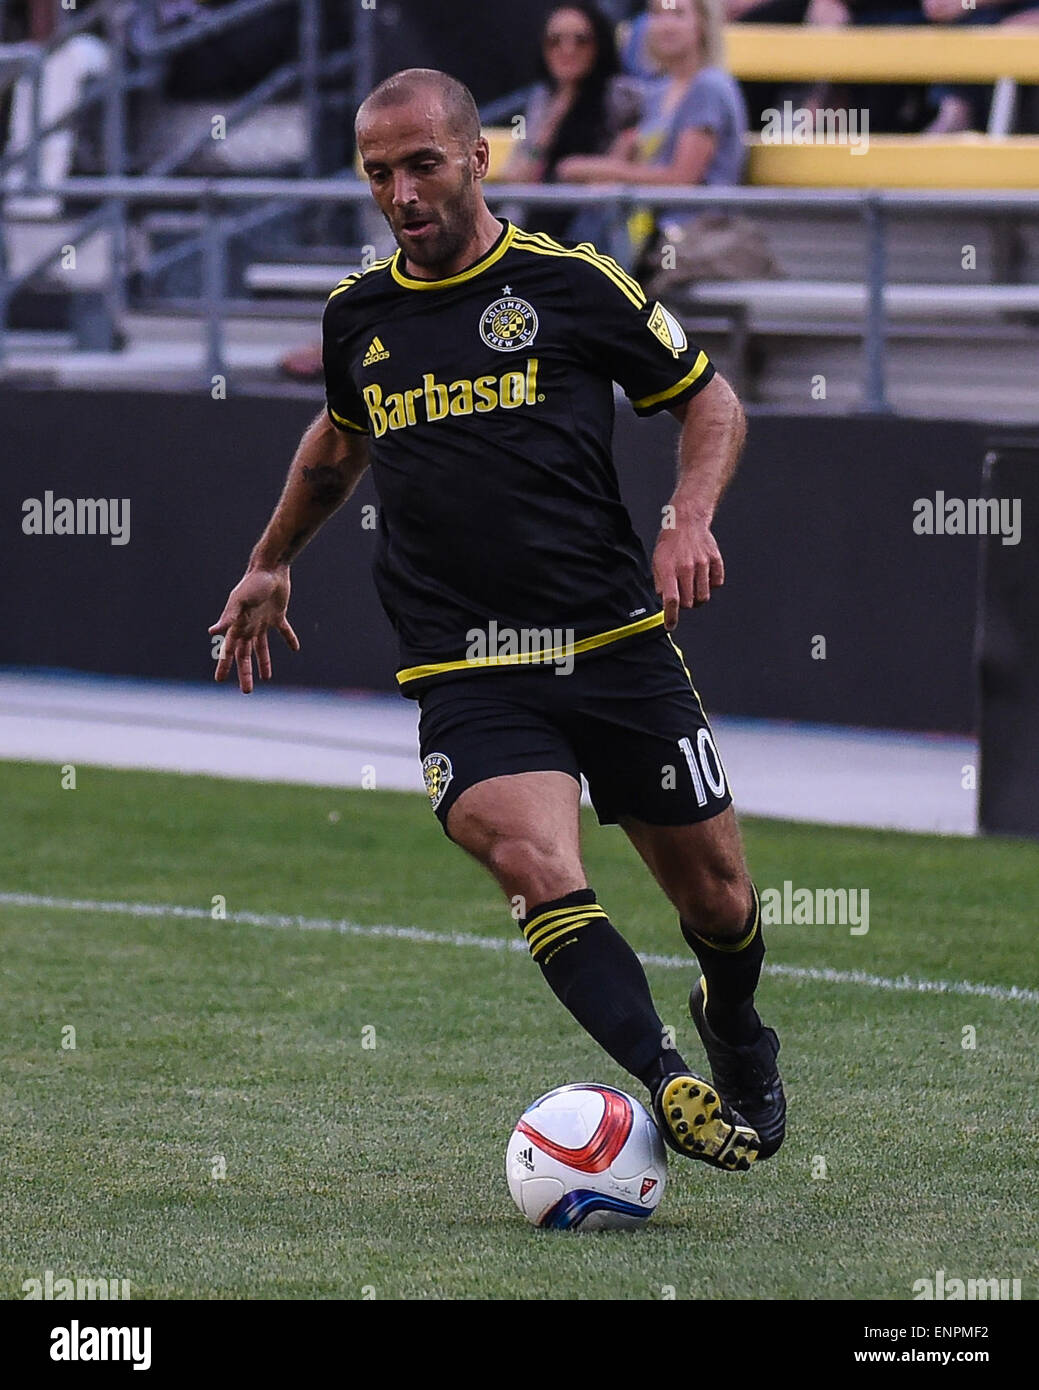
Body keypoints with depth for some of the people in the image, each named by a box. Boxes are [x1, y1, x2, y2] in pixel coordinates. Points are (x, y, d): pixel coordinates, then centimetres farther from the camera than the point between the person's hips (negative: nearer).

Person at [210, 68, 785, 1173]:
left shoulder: (567, 282, -1)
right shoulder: (359, 315, 10)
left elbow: (709, 400, 9)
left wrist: (690, 518, -8)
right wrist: (272, 563, 39)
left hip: (616, 644, -1)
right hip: (466, 677, 1)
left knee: (715, 897, 9)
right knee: (536, 868, -27)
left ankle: (735, 1033, 42)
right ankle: (669, 1084, -33)